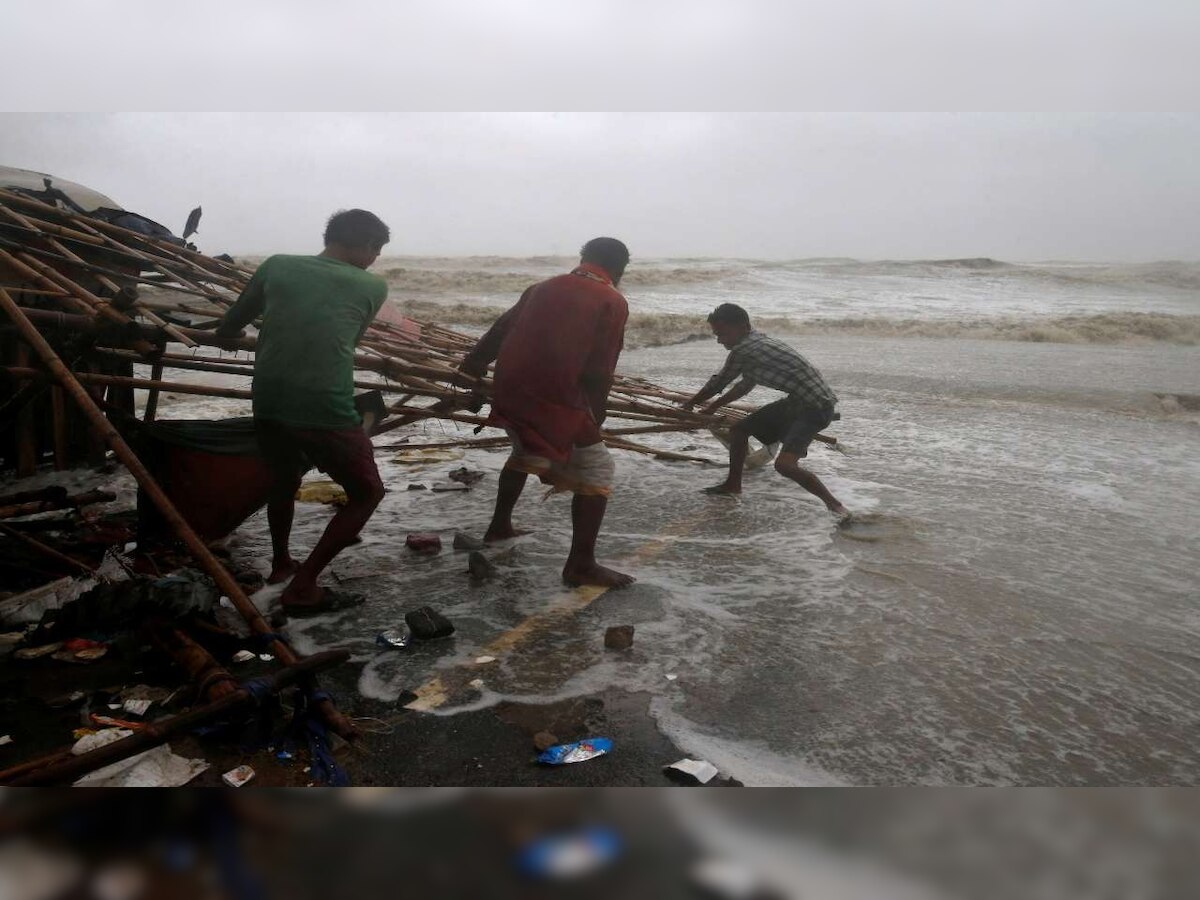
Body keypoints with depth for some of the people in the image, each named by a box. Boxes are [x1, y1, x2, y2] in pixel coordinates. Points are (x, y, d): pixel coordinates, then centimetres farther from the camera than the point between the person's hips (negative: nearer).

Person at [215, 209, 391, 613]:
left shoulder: (276, 265, 9)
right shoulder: (372, 286, 3)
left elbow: (227, 328, 17)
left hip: (268, 405, 5)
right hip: (327, 411, -5)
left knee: (284, 479, 31)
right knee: (367, 493, 16)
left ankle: (280, 564, 50)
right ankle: (302, 586, 10)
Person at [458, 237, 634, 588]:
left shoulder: (544, 288, 19)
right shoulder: (612, 302, 1)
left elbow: (498, 332, 20)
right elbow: (599, 370, -6)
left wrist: (470, 375, 26)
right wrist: (594, 417, 5)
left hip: (509, 392, 7)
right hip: (554, 399, -7)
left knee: (525, 451, 33)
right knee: (596, 470, 3)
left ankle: (499, 525, 42)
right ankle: (581, 565, -2)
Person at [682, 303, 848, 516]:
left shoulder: (742, 350, -17)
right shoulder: (758, 341, 12)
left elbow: (716, 384, -4)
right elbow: (747, 384, 25)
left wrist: (689, 405, 13)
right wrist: (714, 406, 34)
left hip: (815, 406, -11)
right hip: (797, 401, 11)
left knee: (784, 464, -27)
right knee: (739, 429, 16)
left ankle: (834, 505, -12)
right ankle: (733, 484, 33)